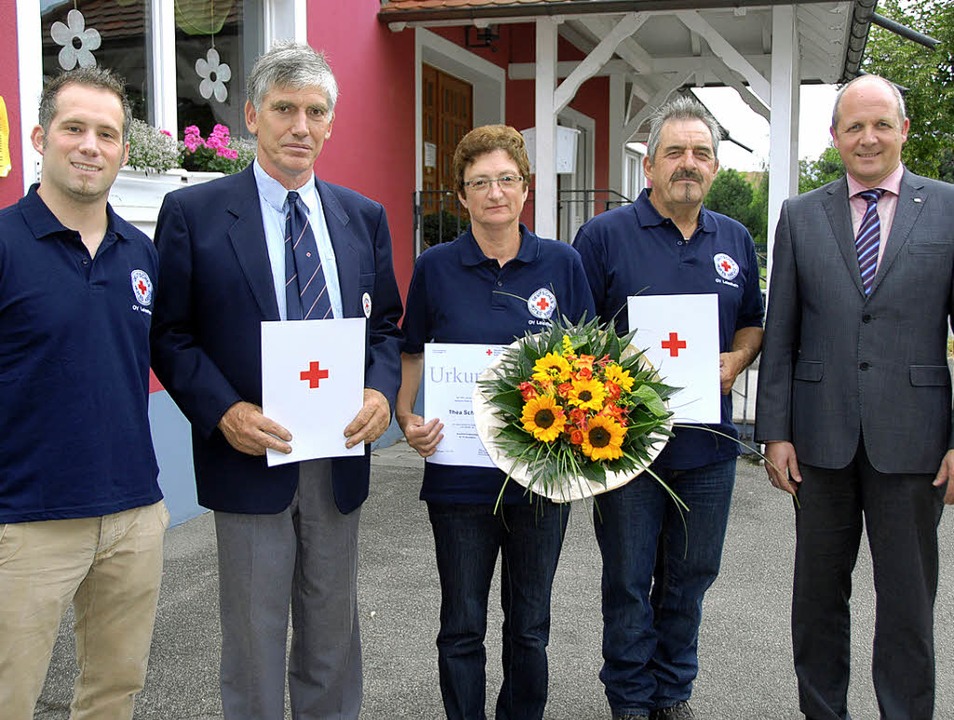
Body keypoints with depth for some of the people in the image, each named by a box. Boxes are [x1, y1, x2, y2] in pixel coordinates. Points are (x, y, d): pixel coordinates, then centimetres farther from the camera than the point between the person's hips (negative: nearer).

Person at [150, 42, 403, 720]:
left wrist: (382, 391, -9)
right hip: (251, 455, -3)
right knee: (255, 640, 10)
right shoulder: (192, 212, -4)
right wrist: (224, 412, -19)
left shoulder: (365, 217, 7)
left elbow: (386, 326, 11)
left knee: (334, 633, 18)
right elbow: (170, 335, -4)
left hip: (340, 458, 4)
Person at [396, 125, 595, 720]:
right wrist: (407, 418, -9)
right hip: (459, 474, -1)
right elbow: (413, 356, 8)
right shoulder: (436, 267, -1)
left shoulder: (562, 263, 1)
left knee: (530, 624, 15)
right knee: (463, 625, 10)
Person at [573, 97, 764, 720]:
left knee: (691, 577, 15)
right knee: (629, 581, 7)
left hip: (709, 444, 4)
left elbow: (753, 323, 18)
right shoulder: (605, 235, -5)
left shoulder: (736, 241, 10)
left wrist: (736, 360, -2)